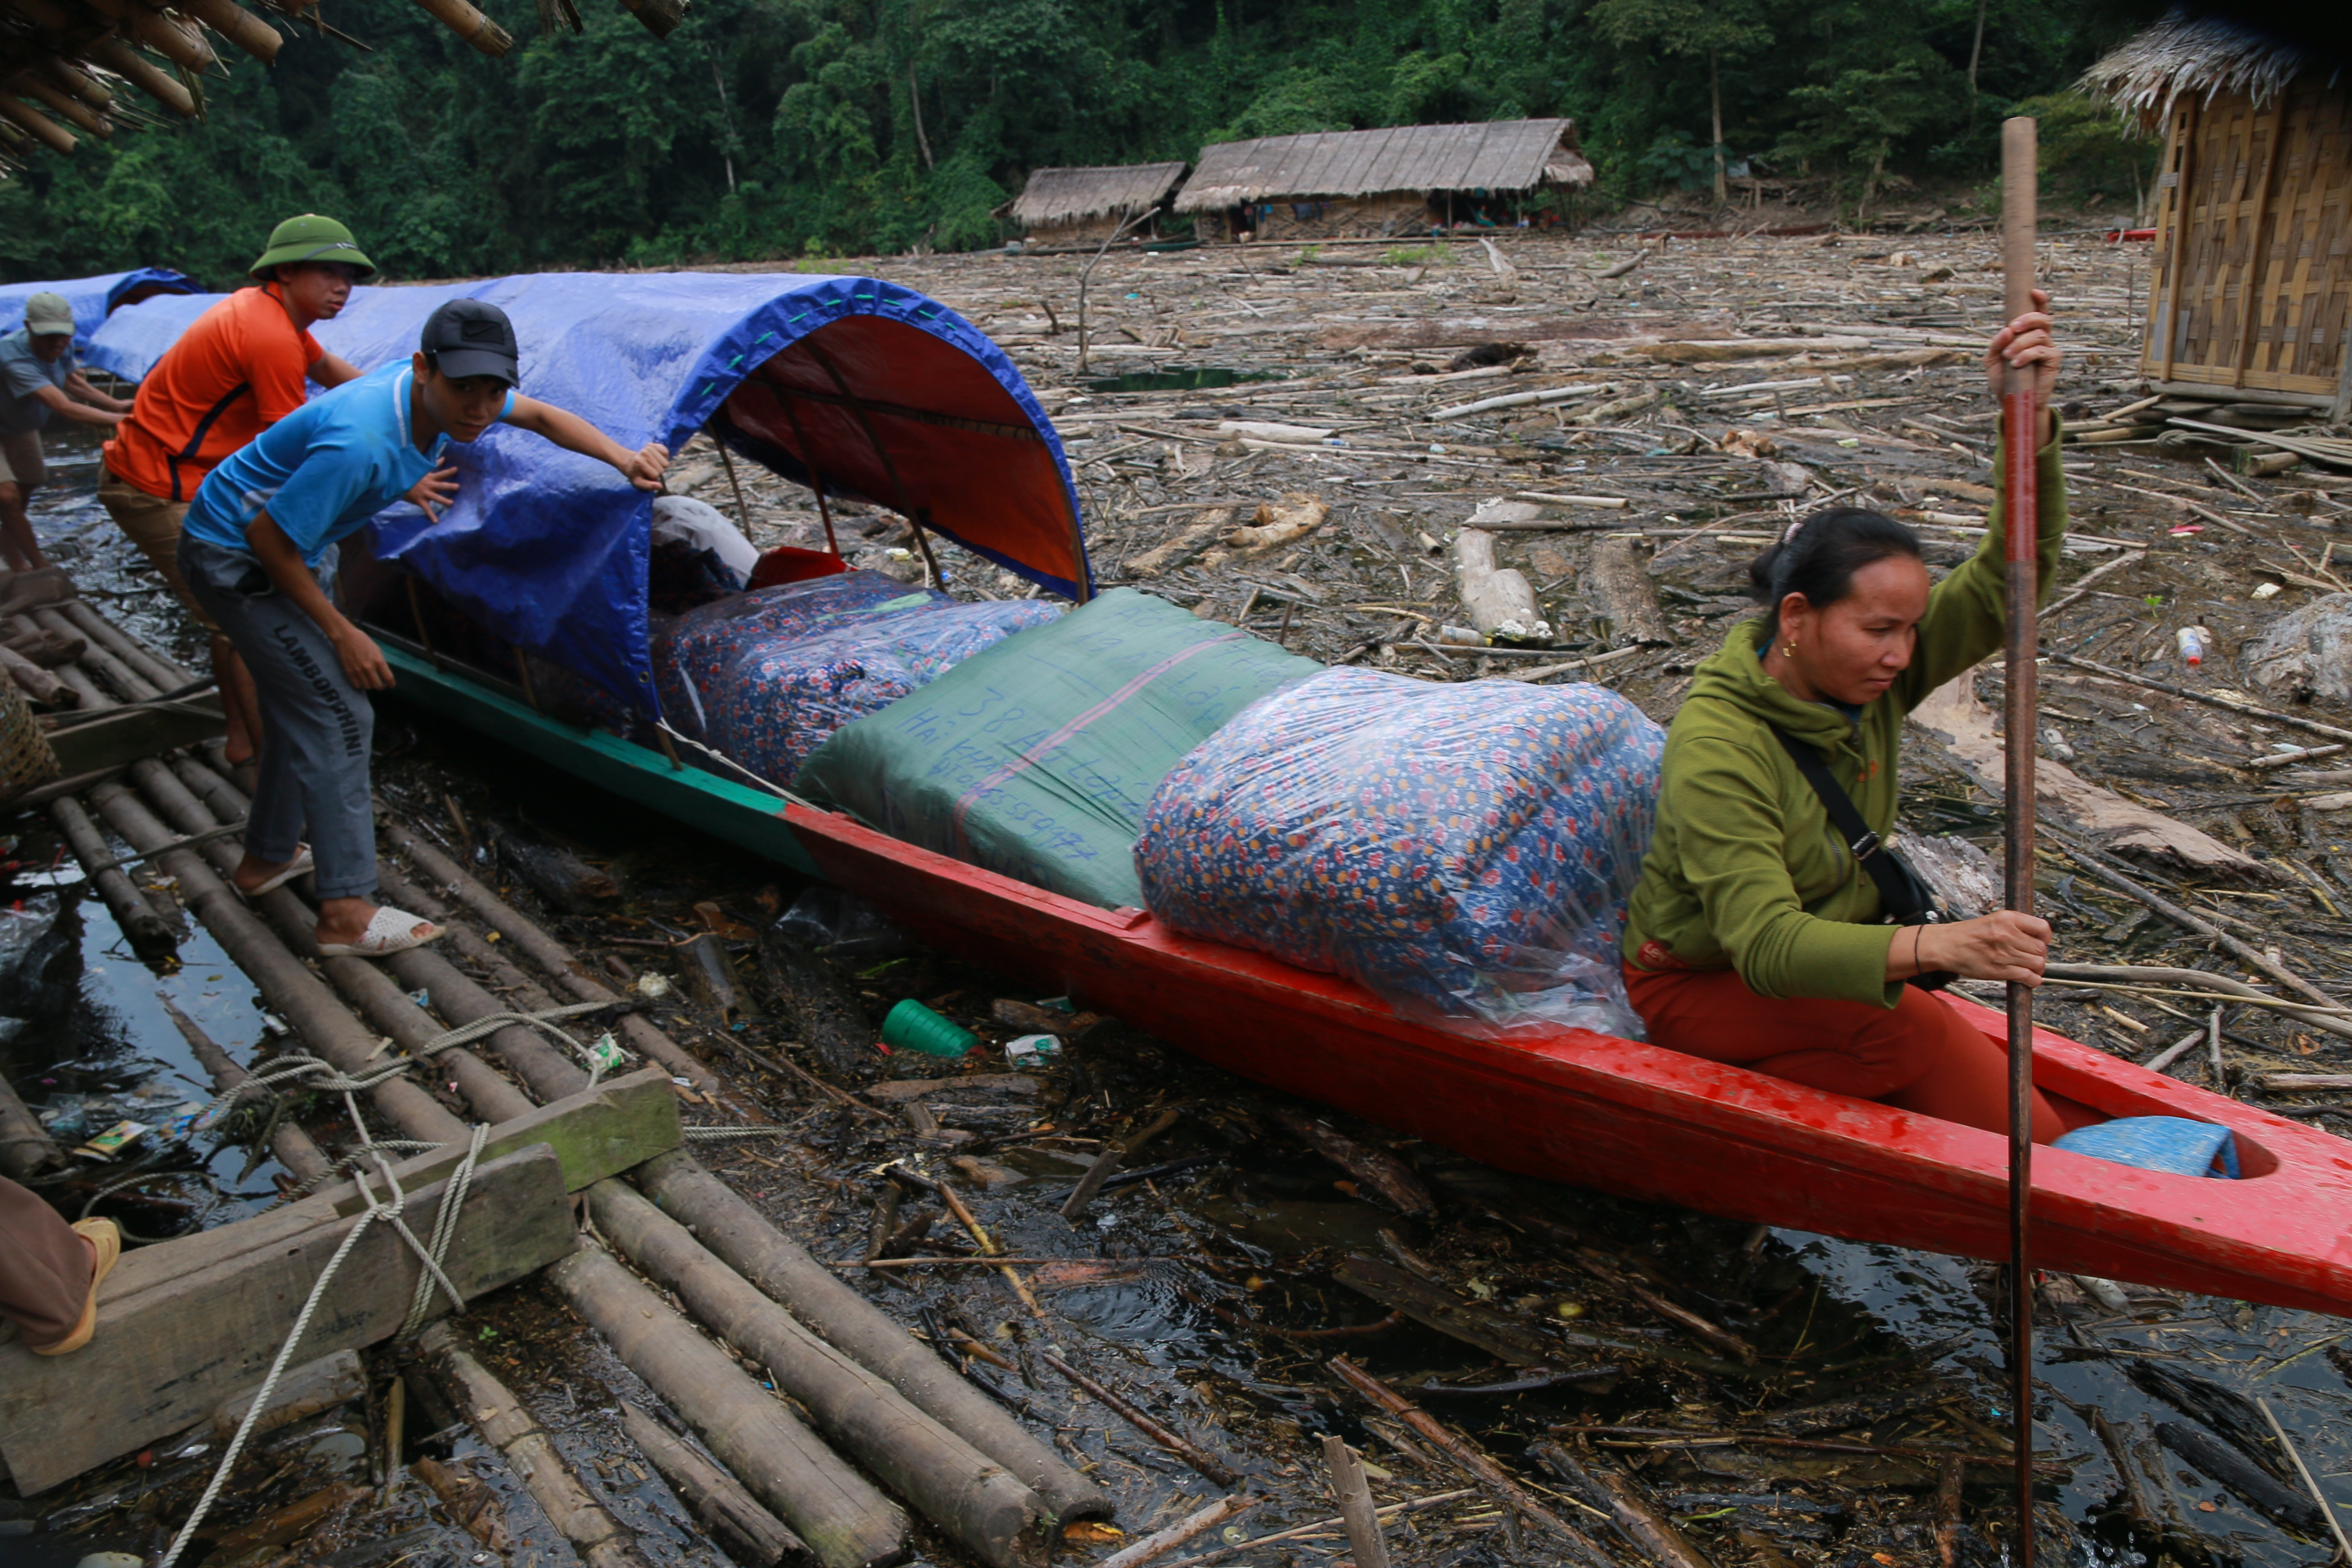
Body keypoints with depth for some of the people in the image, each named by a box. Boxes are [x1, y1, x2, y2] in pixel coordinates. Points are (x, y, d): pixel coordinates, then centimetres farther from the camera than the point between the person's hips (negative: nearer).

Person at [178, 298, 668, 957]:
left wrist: (623, 459, -10)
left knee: (300, 702, 21)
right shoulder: (362, 444, -40)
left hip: (293, 549, 10)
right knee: (337, 714, -11)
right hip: (237, 558, -10)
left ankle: (267, 857, 40)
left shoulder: (442, 392, -14)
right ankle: (348, 913, -5)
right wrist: (342, 633, -22)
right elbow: (269, 538, -30)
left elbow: (543, 416, 4)